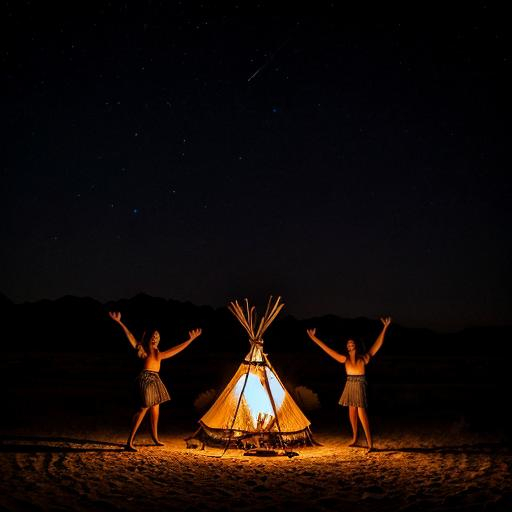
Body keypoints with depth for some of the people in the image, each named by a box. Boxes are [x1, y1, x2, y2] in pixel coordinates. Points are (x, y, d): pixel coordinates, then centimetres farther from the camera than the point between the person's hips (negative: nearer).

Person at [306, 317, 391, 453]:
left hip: (360, 387, -4)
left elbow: (378, 344, -4)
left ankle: (370, 443, -8)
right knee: (352, 413, 12)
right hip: (350, 386, 4)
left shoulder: (364, 359, -4)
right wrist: (314, 338, 3)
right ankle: (354, 438, 29)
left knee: (362, 414, -11)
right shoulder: (345, 359, 4)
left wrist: (385, 328, -7)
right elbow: (327, 349, 4)